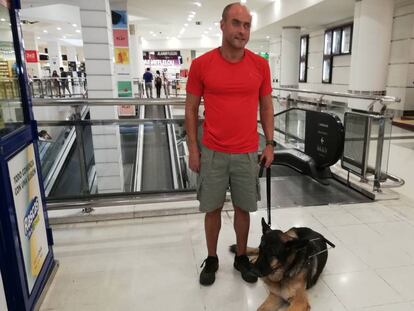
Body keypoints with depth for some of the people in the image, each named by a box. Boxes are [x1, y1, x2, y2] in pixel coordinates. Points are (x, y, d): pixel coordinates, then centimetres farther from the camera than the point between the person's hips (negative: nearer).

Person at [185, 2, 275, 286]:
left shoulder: (260, 65, 0)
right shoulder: (201, 64, -5)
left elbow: (266, 107, 8)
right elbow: (191, 109, 1)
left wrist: (270, 144, 4)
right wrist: (193, 149, -3)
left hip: (248, 153, 2)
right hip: (212, 153, -1)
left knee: (243, 208, 13)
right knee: (212, 208, 12)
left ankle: (241, 257, 35)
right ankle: (211, 259, 33)